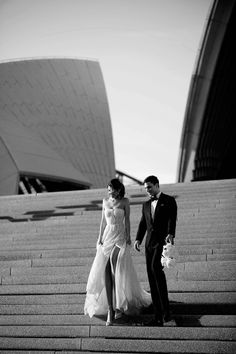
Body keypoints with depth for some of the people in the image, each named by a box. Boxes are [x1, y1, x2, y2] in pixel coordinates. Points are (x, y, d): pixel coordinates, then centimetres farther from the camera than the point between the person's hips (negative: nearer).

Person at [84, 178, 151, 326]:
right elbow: (103, 221, 11)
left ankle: (119, 306, 10)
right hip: (107, 237, 3)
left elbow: (127, 220, -1)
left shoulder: (125, 201, -2)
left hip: (120, 237, -3)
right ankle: (110, 309, -3)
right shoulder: (105, 201, 8)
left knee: (119, 273, -7)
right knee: (105, 272, -6)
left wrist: (128, 237, -7)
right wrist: (100, 238, 6)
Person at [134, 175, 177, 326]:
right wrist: (138, 239, 0)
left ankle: (166, 308, -21)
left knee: (156, 267, -28)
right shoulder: (146, 205, 21)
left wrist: (170, 234, -27)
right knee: (152, 279, 3)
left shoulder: (169, 200, 4)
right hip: (149, 243, 6)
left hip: (163, 241, -6)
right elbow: (143, 223, 16)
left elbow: (172, 219, -10)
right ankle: (159, 317, 9)